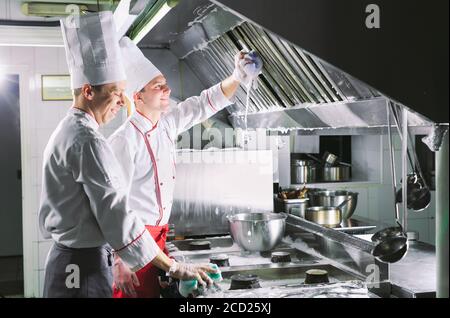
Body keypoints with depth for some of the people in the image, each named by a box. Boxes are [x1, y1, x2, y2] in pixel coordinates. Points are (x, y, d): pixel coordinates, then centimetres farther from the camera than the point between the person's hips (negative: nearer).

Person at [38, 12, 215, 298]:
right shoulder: (87, 141, -20)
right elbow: (118, 217, -23)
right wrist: (174, 268, -18)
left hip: (67, 258, 10)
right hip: (85, 266, -10)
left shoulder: (67, 131, 12)